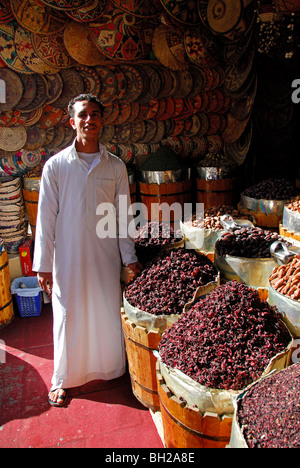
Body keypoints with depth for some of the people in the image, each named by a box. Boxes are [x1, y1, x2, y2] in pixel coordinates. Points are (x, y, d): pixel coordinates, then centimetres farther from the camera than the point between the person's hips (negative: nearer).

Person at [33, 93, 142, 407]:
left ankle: (111, 369, 36)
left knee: (108, 314, 12)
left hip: (106, 257, 2)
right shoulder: (56, 165, -3)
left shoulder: (115, 166, 2)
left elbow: (123, 216, 5)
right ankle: (63, 379, 31)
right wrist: (43, 264, -3)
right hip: (68, 257, -1)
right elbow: (46, 217, -2)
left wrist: (130, 257, 5)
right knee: (68, 318, 9)